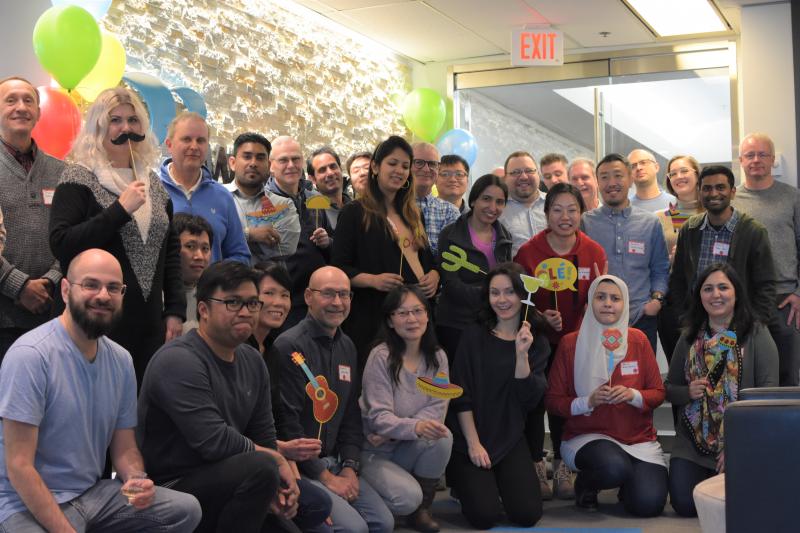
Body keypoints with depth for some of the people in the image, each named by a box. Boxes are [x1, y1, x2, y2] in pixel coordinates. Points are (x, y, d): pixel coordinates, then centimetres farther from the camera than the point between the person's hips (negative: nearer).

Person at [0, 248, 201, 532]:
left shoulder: (121, 360, 4)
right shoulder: (30, 355, -17)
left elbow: (124, 448, 11)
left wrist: (137, 479, -12)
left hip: (93, 493, 7)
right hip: (30, 505, -7)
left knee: (186, 510, -4)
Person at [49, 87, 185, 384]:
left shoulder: (152, 182, 15)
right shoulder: (79, 178, -2)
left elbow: (171, 250, 17)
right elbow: (61, 245, -14)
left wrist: (175, 310, 10)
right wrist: (121, 209, -17)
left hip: (149, 323, 5)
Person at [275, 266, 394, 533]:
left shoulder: (347, 347, 14)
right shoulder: (289, 346, -15)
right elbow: (287, 423, -18)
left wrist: (350, 468, 2)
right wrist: (325, 477, -15)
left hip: (333, 461, 8)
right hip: (298, 467, -8)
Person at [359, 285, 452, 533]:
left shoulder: (437, 357, -1)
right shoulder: (381, 357, -17)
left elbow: (437, 409, -8)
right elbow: (379, 417, -22)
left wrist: (394, 433, -22)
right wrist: (415, 427, -42)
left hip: (408, 448, 5)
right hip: (373, 452, -5)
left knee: (442, 436, -26)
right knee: (408, 498, -28)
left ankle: (422, 509, -5)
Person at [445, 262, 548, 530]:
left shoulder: (537, 341, 2)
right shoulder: (474, 337, -3)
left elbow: (529, 397, -10)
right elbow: (461, 397, -6)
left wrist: (522, 354, -22)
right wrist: (473, 444, -12)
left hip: (510, 439, 2)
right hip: (470, 438, -2)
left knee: (527, 514, -13)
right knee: (485, 515, -15)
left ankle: (499, 482, 19)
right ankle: (464, 480, 18)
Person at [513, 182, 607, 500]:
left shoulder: (594, 253, -5)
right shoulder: (528, 252, -12)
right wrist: (541, 317, -21)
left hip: (573, 339, 2)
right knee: (534, 400, 2)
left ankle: (562, 468, 19)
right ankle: (536, 467, 15)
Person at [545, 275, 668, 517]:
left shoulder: (638, 340, 2)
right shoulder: (570, 343, -3)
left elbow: (658, 393, 6)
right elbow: (553, 400, -1)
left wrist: (633, 396, -15)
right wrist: (588, 402, -18)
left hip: (639, 438, 3)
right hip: (587, 436, -2)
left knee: (649, 504, -20)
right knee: (614, 467, -36)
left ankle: (629, 483, 19)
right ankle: (584, 484, 2)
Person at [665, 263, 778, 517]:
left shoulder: (757, 335, -4)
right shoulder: (690, 337, 8)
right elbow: (669, 388, 14)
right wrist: (688, 393, -11)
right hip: (693, 441, 3)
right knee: (685, 504, -11)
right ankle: (711, 477, 22)